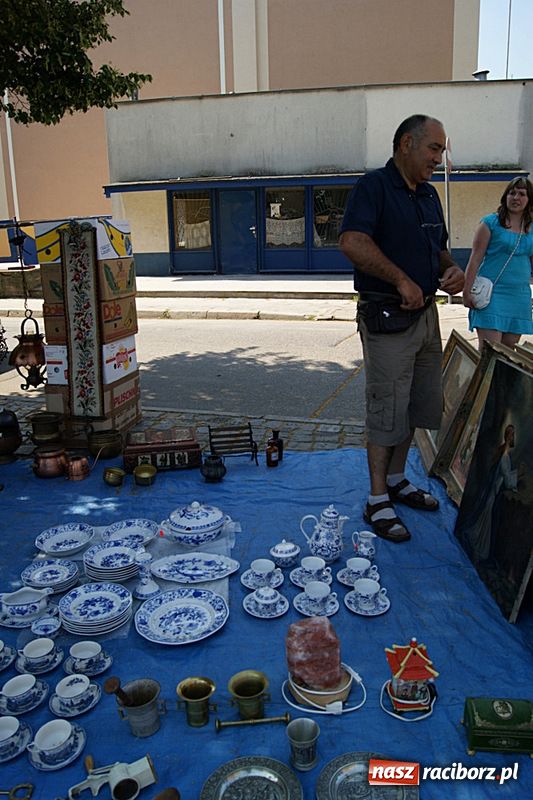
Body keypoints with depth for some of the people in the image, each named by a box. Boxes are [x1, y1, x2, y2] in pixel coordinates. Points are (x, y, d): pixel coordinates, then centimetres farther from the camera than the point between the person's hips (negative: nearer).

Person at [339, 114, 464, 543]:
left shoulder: (428, 194, 16)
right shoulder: (375, 186, -10)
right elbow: (352, 242, -26)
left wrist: (451, 269, 3)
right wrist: (402, 279, -25)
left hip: (426, 313, 9)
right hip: (387, 317, -9)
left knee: (419, 405, 16)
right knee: (387, 408, -3)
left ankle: (397, 479, 33)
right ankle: (378, 501, 9)